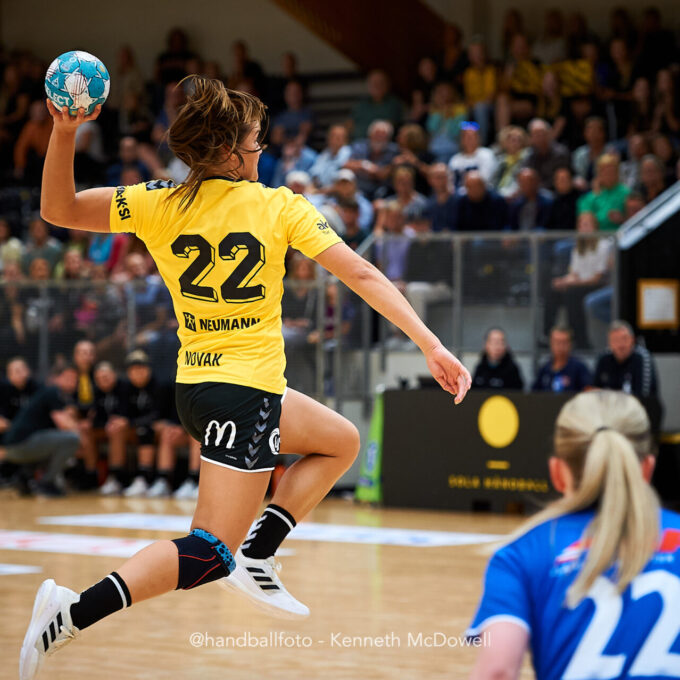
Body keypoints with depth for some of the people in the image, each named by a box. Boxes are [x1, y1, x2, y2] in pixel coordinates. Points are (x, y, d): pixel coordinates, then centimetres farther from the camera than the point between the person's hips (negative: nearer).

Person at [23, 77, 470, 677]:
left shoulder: (158, 207, 1)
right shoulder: (279, 207, -9)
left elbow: (59, 209, 4)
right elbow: (361, 275, -10)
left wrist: (64, 133, -6)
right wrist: (430, 345, -10)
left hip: (196, 389, 7)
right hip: (244, 395, -7)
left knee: (341, 441, 25)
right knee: (210, 554, -6)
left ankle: (255, 557, 13)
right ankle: (75, 611, -22)